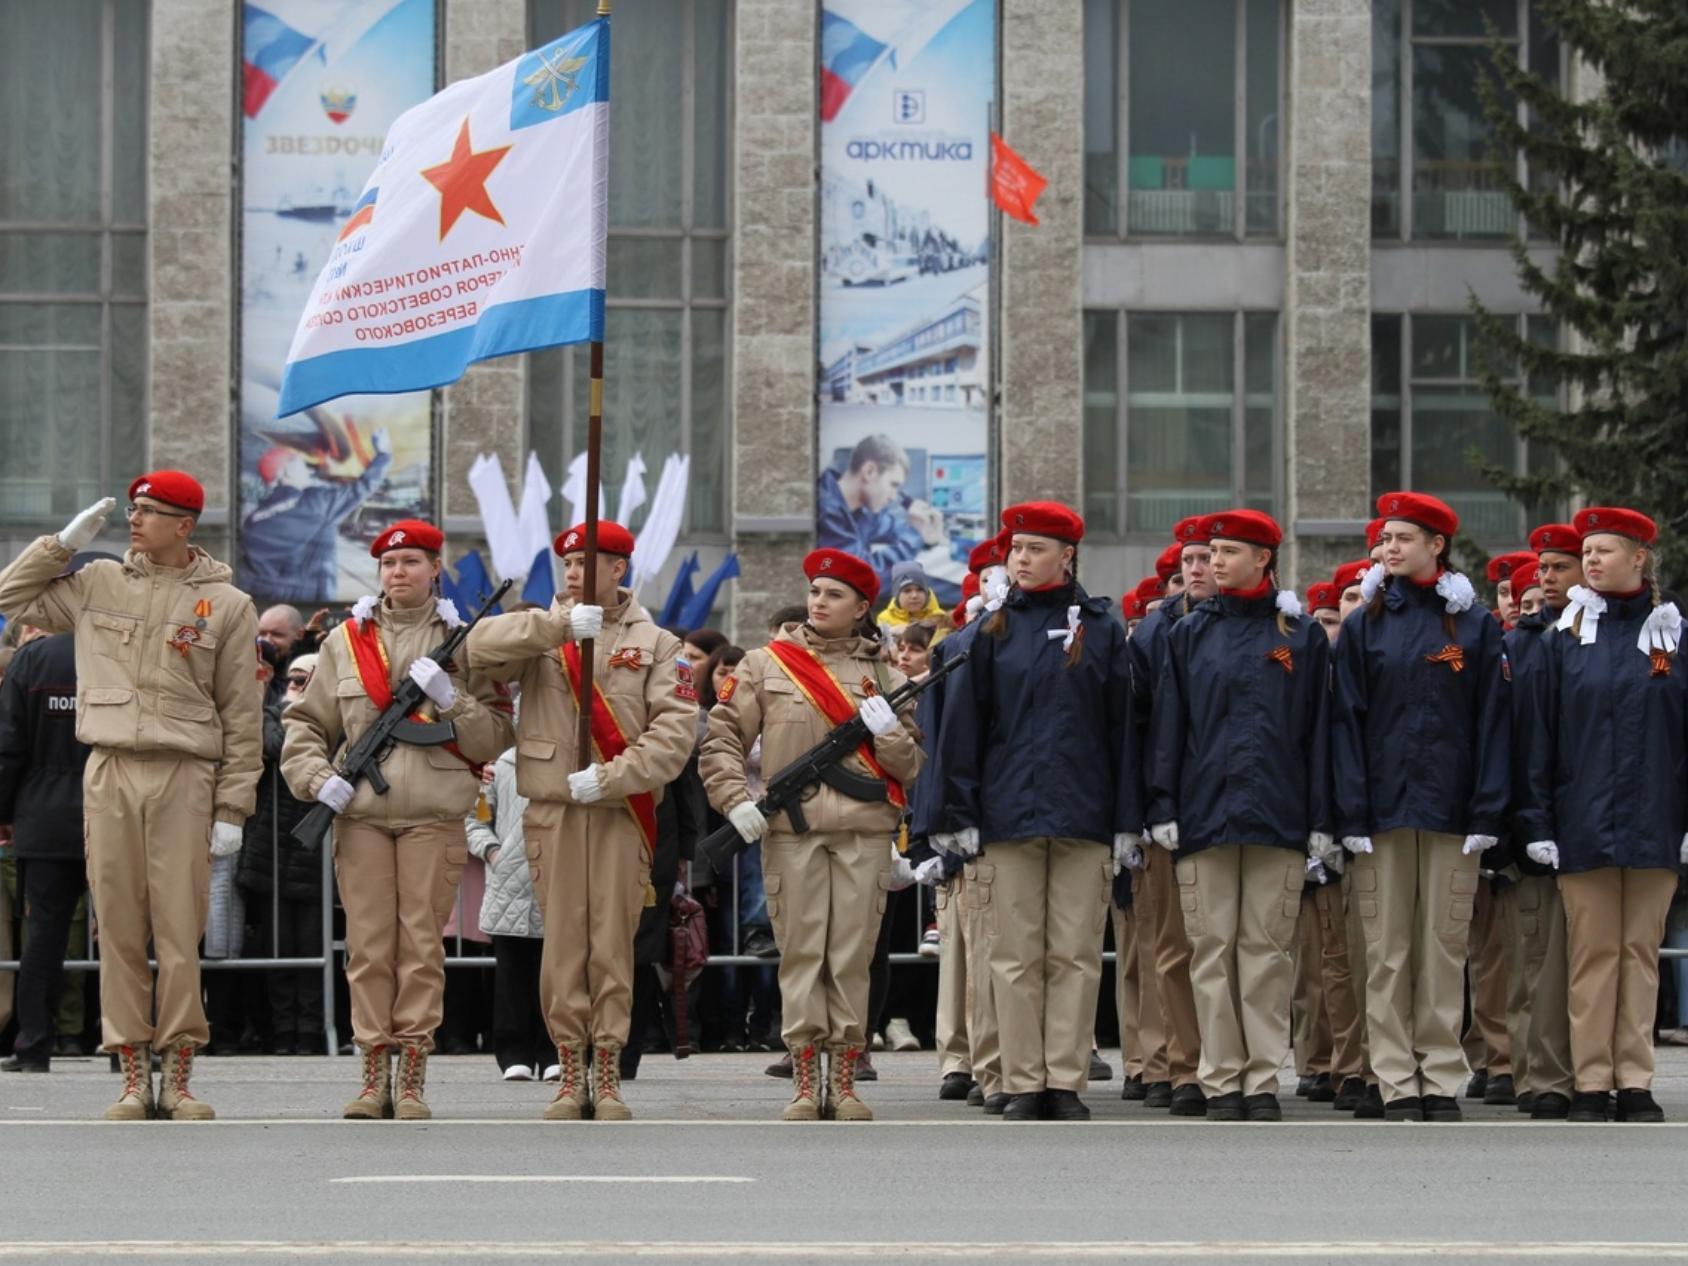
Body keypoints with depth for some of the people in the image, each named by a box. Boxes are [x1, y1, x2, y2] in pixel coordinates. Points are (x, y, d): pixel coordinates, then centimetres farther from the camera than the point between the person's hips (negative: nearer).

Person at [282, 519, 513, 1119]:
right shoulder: (346, 640, 13)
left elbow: (495, 737, 6)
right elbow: (304, 722, 15)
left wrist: (450, 698, -9)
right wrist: (316, 776, -2)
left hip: (434, 815, -1)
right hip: (360, 815, 1)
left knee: (422, 945, -2)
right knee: (368, 946, 0)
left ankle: (412, 1078, 2)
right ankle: (373, 1074, 5)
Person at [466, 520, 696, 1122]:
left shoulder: (655, 643, 7)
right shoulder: (540, 635, 11)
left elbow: (676, 728, -5)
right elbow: (482, 647, -9)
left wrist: (611, 777, -15)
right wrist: (559, 624, -19)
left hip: (621, 813, -1)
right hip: (552, 812, 1)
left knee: (613, 945, -1)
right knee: (562, 943, 0)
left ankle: (608, 1078, 5)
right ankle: (570, 1077, 7)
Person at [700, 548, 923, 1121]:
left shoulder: (881, 675, 14)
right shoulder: (766, 665, 10)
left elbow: (911, 767, 14)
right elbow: (720, 740, 7)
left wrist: (889, 733, -6)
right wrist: (736, 800, -6)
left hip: (864, 832, 1)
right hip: (790, 831, -1)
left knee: (853, 957, 1)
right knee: (799, 954, -2)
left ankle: (844, 1081, 6)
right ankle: (804, 1082, 2)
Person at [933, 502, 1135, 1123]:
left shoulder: (1102, 629, 7)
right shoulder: (993, 631, 8)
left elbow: (1123, 727, 6)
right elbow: (962, 727, 7)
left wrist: (1127, 822, 1)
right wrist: (960, 815, -1)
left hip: (1084, 816, 0)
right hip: (1009, 812, 0)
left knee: (1075, 955, 0)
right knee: (1016, 956, 0)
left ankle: (1066, 1083, 4)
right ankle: (1023, 1086, 4)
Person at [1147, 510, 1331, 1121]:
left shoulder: (1303, 636, 7)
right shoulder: (1188, 635, 10)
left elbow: (1318, 728, 6)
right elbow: (1168, 725, 8)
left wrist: (1321, 817, 1)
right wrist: (1163, 807, -1)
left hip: (1278, 818, -1)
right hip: (1205, 813, 1)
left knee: (1268, 951, 0)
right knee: (1212, 953, 0)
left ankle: (1263, 1081, 4)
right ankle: (1222, 1083, 4)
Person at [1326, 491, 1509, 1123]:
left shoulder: (1475, 625, 5)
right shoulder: (1364, 626, 7)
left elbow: (1492, 720, 2)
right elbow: (1346, 722, 3)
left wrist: (1487, 812, -6)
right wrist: (1351, 815, -6)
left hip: (1451, 810, 0)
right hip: (1383, 808, 1)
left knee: (1444, 950, 2)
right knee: (1388, 953, 0)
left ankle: (1441, 1083, 7)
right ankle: (1398, 1087, 4)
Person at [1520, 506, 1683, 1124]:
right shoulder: (1563, 640, 6)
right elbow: (1539, 737, 4)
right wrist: (1538, 824, -2)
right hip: (1584, 825, 0)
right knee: (1592, 952, 0)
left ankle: (1635, 1083, 7)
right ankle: (1591, 1084, 3)